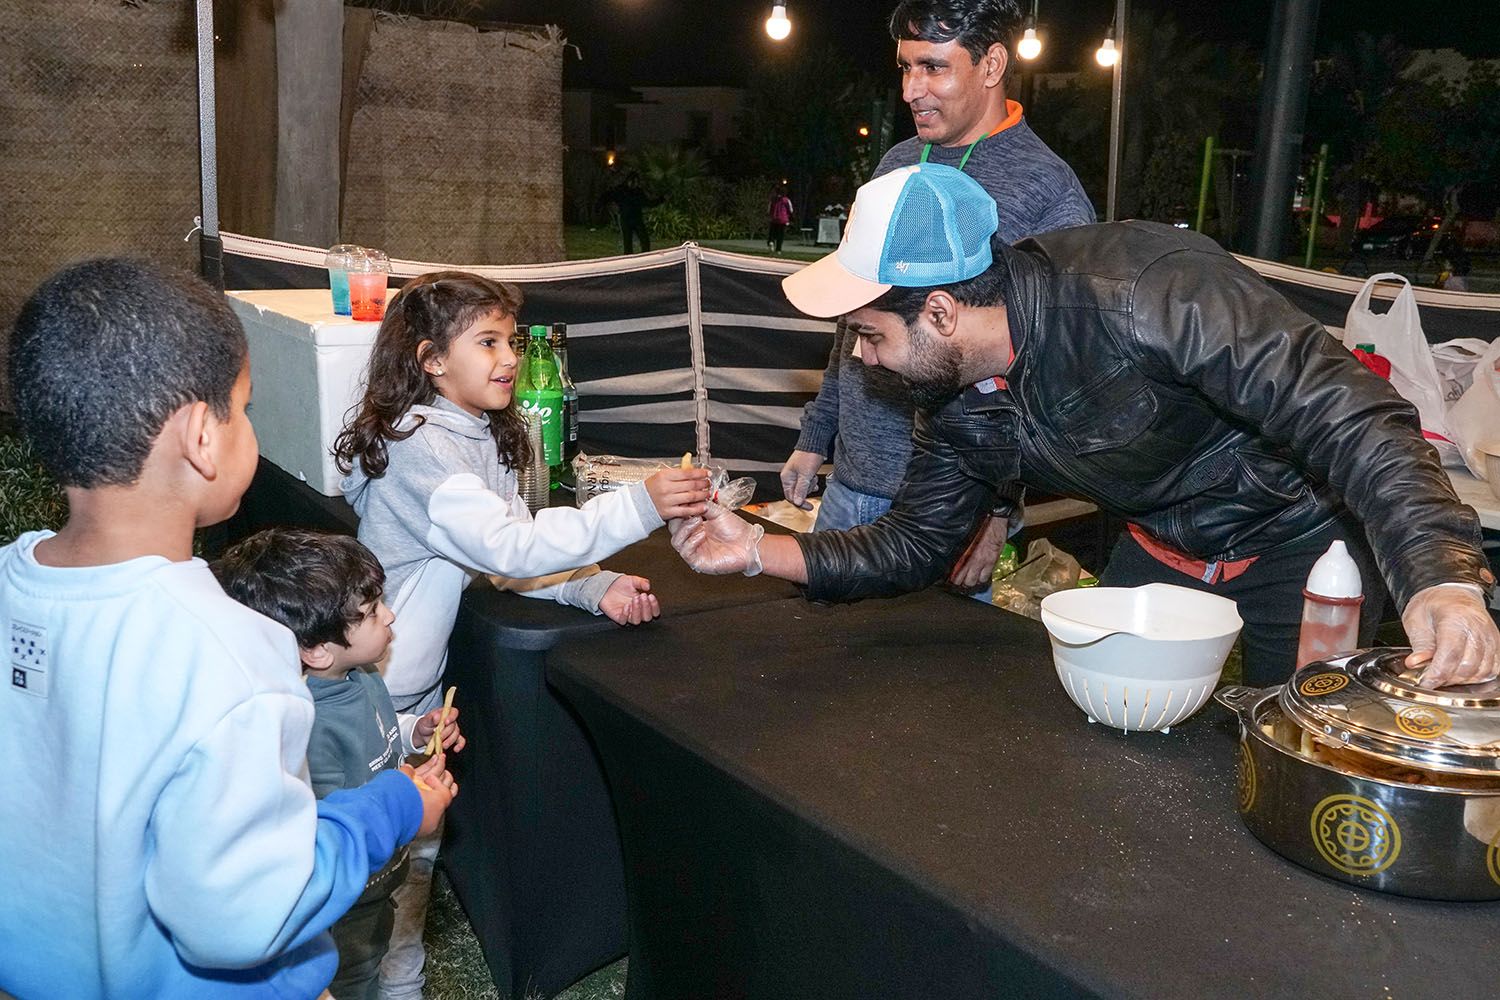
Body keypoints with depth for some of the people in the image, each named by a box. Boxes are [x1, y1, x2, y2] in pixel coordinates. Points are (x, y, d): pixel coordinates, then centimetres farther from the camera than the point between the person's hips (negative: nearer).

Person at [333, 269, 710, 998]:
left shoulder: (483, 435, 3)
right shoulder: (417, 446, -25)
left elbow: (514, 550, 0)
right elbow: (506, 545, -36)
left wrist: (595, 587, -18)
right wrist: (639, 507, -40)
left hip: (422, 679, 8)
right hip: (373, 692, -8)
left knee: (416, 843, 21)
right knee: (396, 850, 7)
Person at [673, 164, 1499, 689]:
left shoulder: (1138, 290, -35)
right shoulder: (957, 401, -11)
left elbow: (1348, 414, -37)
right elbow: (916, 543, -1)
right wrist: (762, 552, -12)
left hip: (1302, 536, -6)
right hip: (1164, 547, 7)